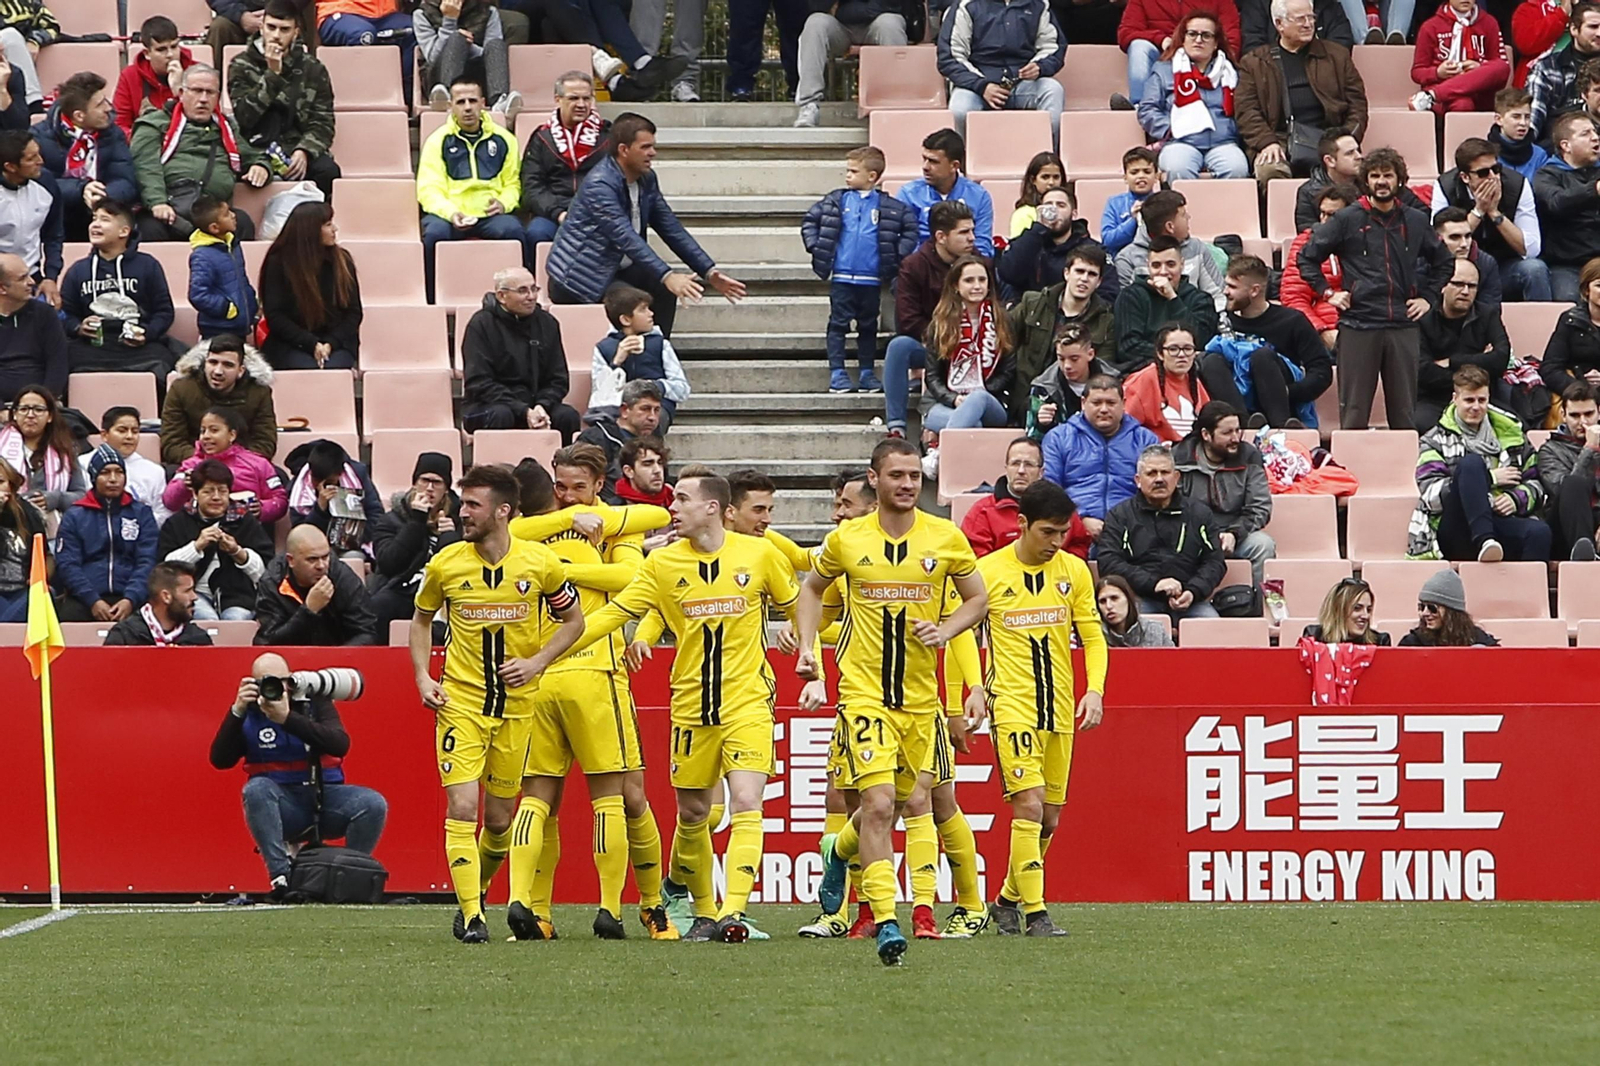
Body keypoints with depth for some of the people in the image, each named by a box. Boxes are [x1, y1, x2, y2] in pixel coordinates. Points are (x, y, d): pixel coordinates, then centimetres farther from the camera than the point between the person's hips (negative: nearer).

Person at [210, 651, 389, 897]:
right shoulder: (249, 713, 2)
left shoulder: (315, 701, 1)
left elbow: (340, 745, -17)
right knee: (256, 789, -33)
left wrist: (287, 718, -25)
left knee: (374, 804, -26)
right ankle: (282, 877, -34)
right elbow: (220, 760, -6)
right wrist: (237, 711, -17)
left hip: (325, 796, 0)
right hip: (281, 805, 0)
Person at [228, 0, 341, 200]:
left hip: (300, 147, 2)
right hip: (258, 149, -2)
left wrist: (304, 151, -17)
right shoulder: (242, 66, 7)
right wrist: (272, 74, -12)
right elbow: (244, 116, -8)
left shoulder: (312, 69, 10)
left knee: (328, 171, -30)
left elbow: (323, 123, 3)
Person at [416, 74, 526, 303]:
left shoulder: (503, 139, 14)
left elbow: (513, 183, 15)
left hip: (490, 215, 1)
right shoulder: (438, 141, 8)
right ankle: (435, 300, -22)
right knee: (435, 233, -35)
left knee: (512, 230, -32)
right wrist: (451, 213, -20)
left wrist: (504, 203, -9)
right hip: (448, 214, -1)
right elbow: (429, 190, 0)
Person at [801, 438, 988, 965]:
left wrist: (944, 631, -9)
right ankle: (886, 922, -16)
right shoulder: (847, 539, -2)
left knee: (895, 803, 15)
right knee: (879, 804, -17)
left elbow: (977, 597, 10)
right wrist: (807, 647, 5)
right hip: (864, 689, -3)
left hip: (921, 695, 3)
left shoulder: (946, 537, -2)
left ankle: (840, 849, 48)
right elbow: (812, 587, 16)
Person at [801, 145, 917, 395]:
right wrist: (816, 248, -1)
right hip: (841, 278, 0)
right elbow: (809, 221, 10)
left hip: (872, 280, 0)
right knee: (838, 325, 0)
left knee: (868, 327, 9)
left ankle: (867, 373, 17)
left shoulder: (888, 207, 0)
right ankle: (837, 374, 3)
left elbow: (910, 229, 6)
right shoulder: (837, 201, 4)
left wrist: (897, 257, -2)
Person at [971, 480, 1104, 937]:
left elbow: (1092, 637, 12)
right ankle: (1034, 912, -14)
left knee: (1049, 818, 7)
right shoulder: (988, 572, -5)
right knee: (1029, 805, -17)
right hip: (1011, 705, -5)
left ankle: (1008, 901, 26)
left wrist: (1094, 690, -3)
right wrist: (974, 688, -12)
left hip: (1060, 709, 5)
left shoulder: (1074, 571, 6)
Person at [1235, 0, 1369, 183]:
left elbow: (1357, 103, 15)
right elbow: (1246, 111, 6)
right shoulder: (1254, 63, 16)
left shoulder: (1337, 56, 20)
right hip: (1279, 140, -1)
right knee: (1269, 170, -35)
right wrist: (1267, 142, -12)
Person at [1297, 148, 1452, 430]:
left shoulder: (1415, 222, 11)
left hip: (1403, 325, 2)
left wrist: (1428, 298, 14)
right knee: (1354, 412, -2)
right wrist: (1327, 293, 0)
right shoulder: (1347, 220, 3)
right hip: (1358, 326, -2)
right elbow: (1307, 257, 8)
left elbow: (1443, 261, 25)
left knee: (1405, 413, 4)